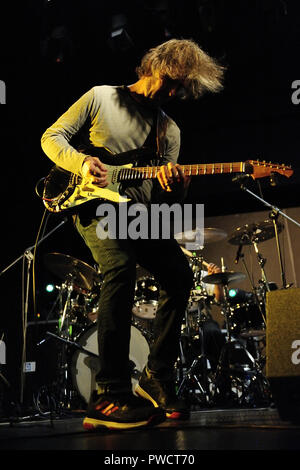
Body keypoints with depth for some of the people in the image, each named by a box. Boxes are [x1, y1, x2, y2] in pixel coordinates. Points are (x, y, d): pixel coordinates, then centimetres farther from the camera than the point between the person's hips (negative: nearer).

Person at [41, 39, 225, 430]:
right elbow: (52, 137, 5)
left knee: (180, 275, -13)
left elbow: (163, 198, 10)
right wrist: (81, 162, -15)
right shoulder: (101, 98, 6)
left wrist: (174, 188, -16)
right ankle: (110, 395, -30)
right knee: (121, 269, -31)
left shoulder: (169, 130, 16)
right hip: (96, 205, -5)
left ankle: (157, 378, 1)